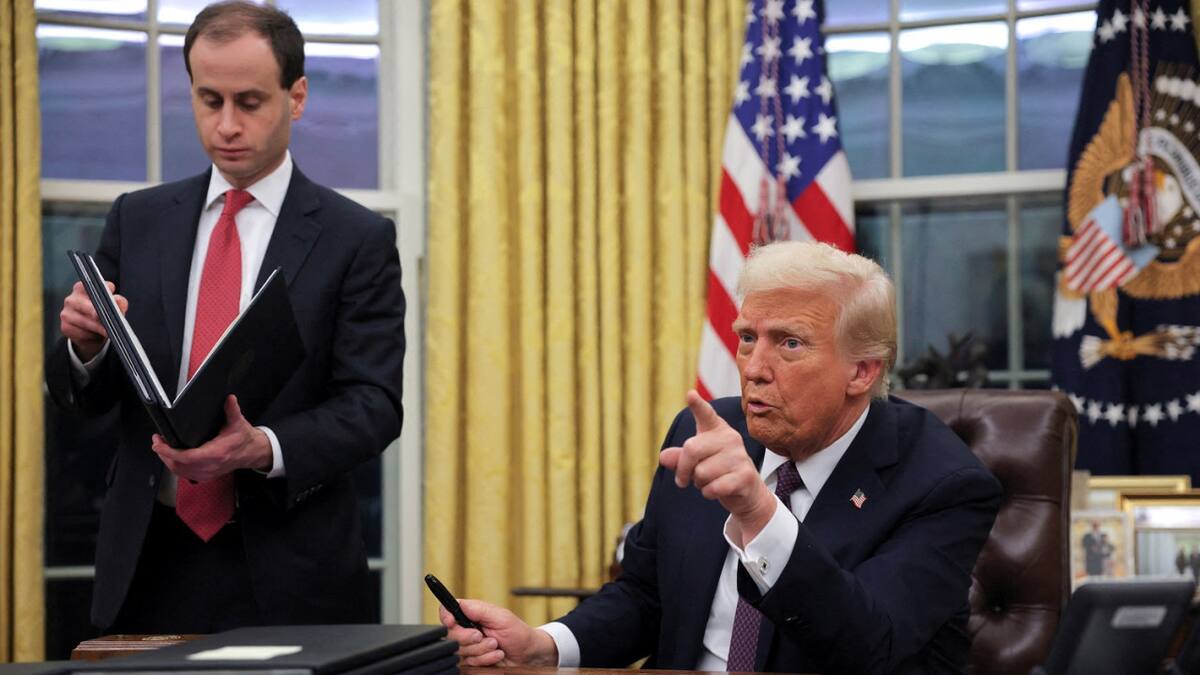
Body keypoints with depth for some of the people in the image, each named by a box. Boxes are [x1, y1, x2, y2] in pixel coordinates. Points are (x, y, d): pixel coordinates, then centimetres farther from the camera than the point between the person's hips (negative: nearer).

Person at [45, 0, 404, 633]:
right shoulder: (137, 220, 8)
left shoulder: (358, 239, -3)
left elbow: (373, 405, -8)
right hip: (148, 564, 3)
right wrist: (86, 343, -14)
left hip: (288, 577, -2)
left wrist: (264, 449, -25)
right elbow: (83, 396, 9)